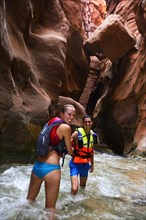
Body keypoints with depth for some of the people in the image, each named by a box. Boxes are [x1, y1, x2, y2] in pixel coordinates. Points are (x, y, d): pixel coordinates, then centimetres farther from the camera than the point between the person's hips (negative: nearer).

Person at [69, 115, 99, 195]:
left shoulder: (93, 135, 3)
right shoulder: (77, 133, -18)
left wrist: (92, 164, 20)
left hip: (86, 164, 6)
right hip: (76, 163, -6)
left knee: (83, 187, 23)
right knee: (74, 189, -19)